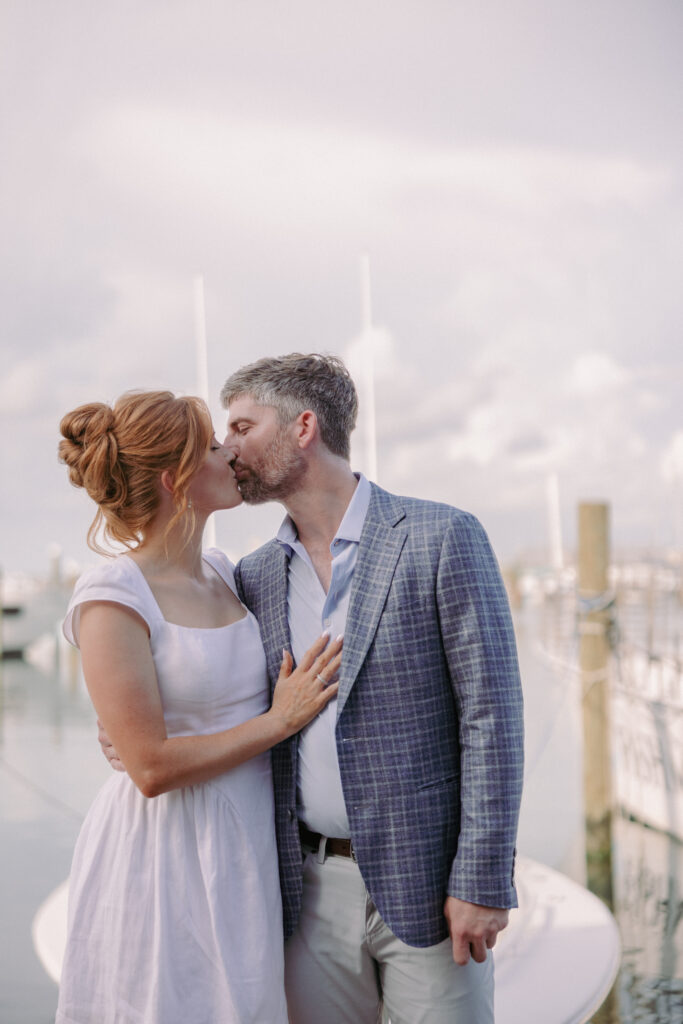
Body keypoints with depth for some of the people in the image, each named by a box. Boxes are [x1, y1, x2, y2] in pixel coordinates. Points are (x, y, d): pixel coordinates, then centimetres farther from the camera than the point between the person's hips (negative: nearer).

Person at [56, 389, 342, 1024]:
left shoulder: (221, 573, 7)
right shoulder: (113, 599, -16)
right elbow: (152, 767, -19)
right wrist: (280, 721, -13)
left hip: (245, 846, 7)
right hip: (169, 854, -7)